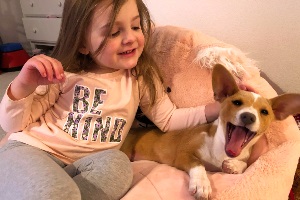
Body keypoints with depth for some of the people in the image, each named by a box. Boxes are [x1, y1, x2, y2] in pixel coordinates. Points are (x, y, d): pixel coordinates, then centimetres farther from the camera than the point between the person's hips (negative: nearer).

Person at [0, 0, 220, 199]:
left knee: (117, 165, -29)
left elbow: (168, 119, 4)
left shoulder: (142, 77, -1)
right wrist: (23, 86, -24)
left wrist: (218, 108, -7)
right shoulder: (64, 73, -8)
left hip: (88, 162, 5)